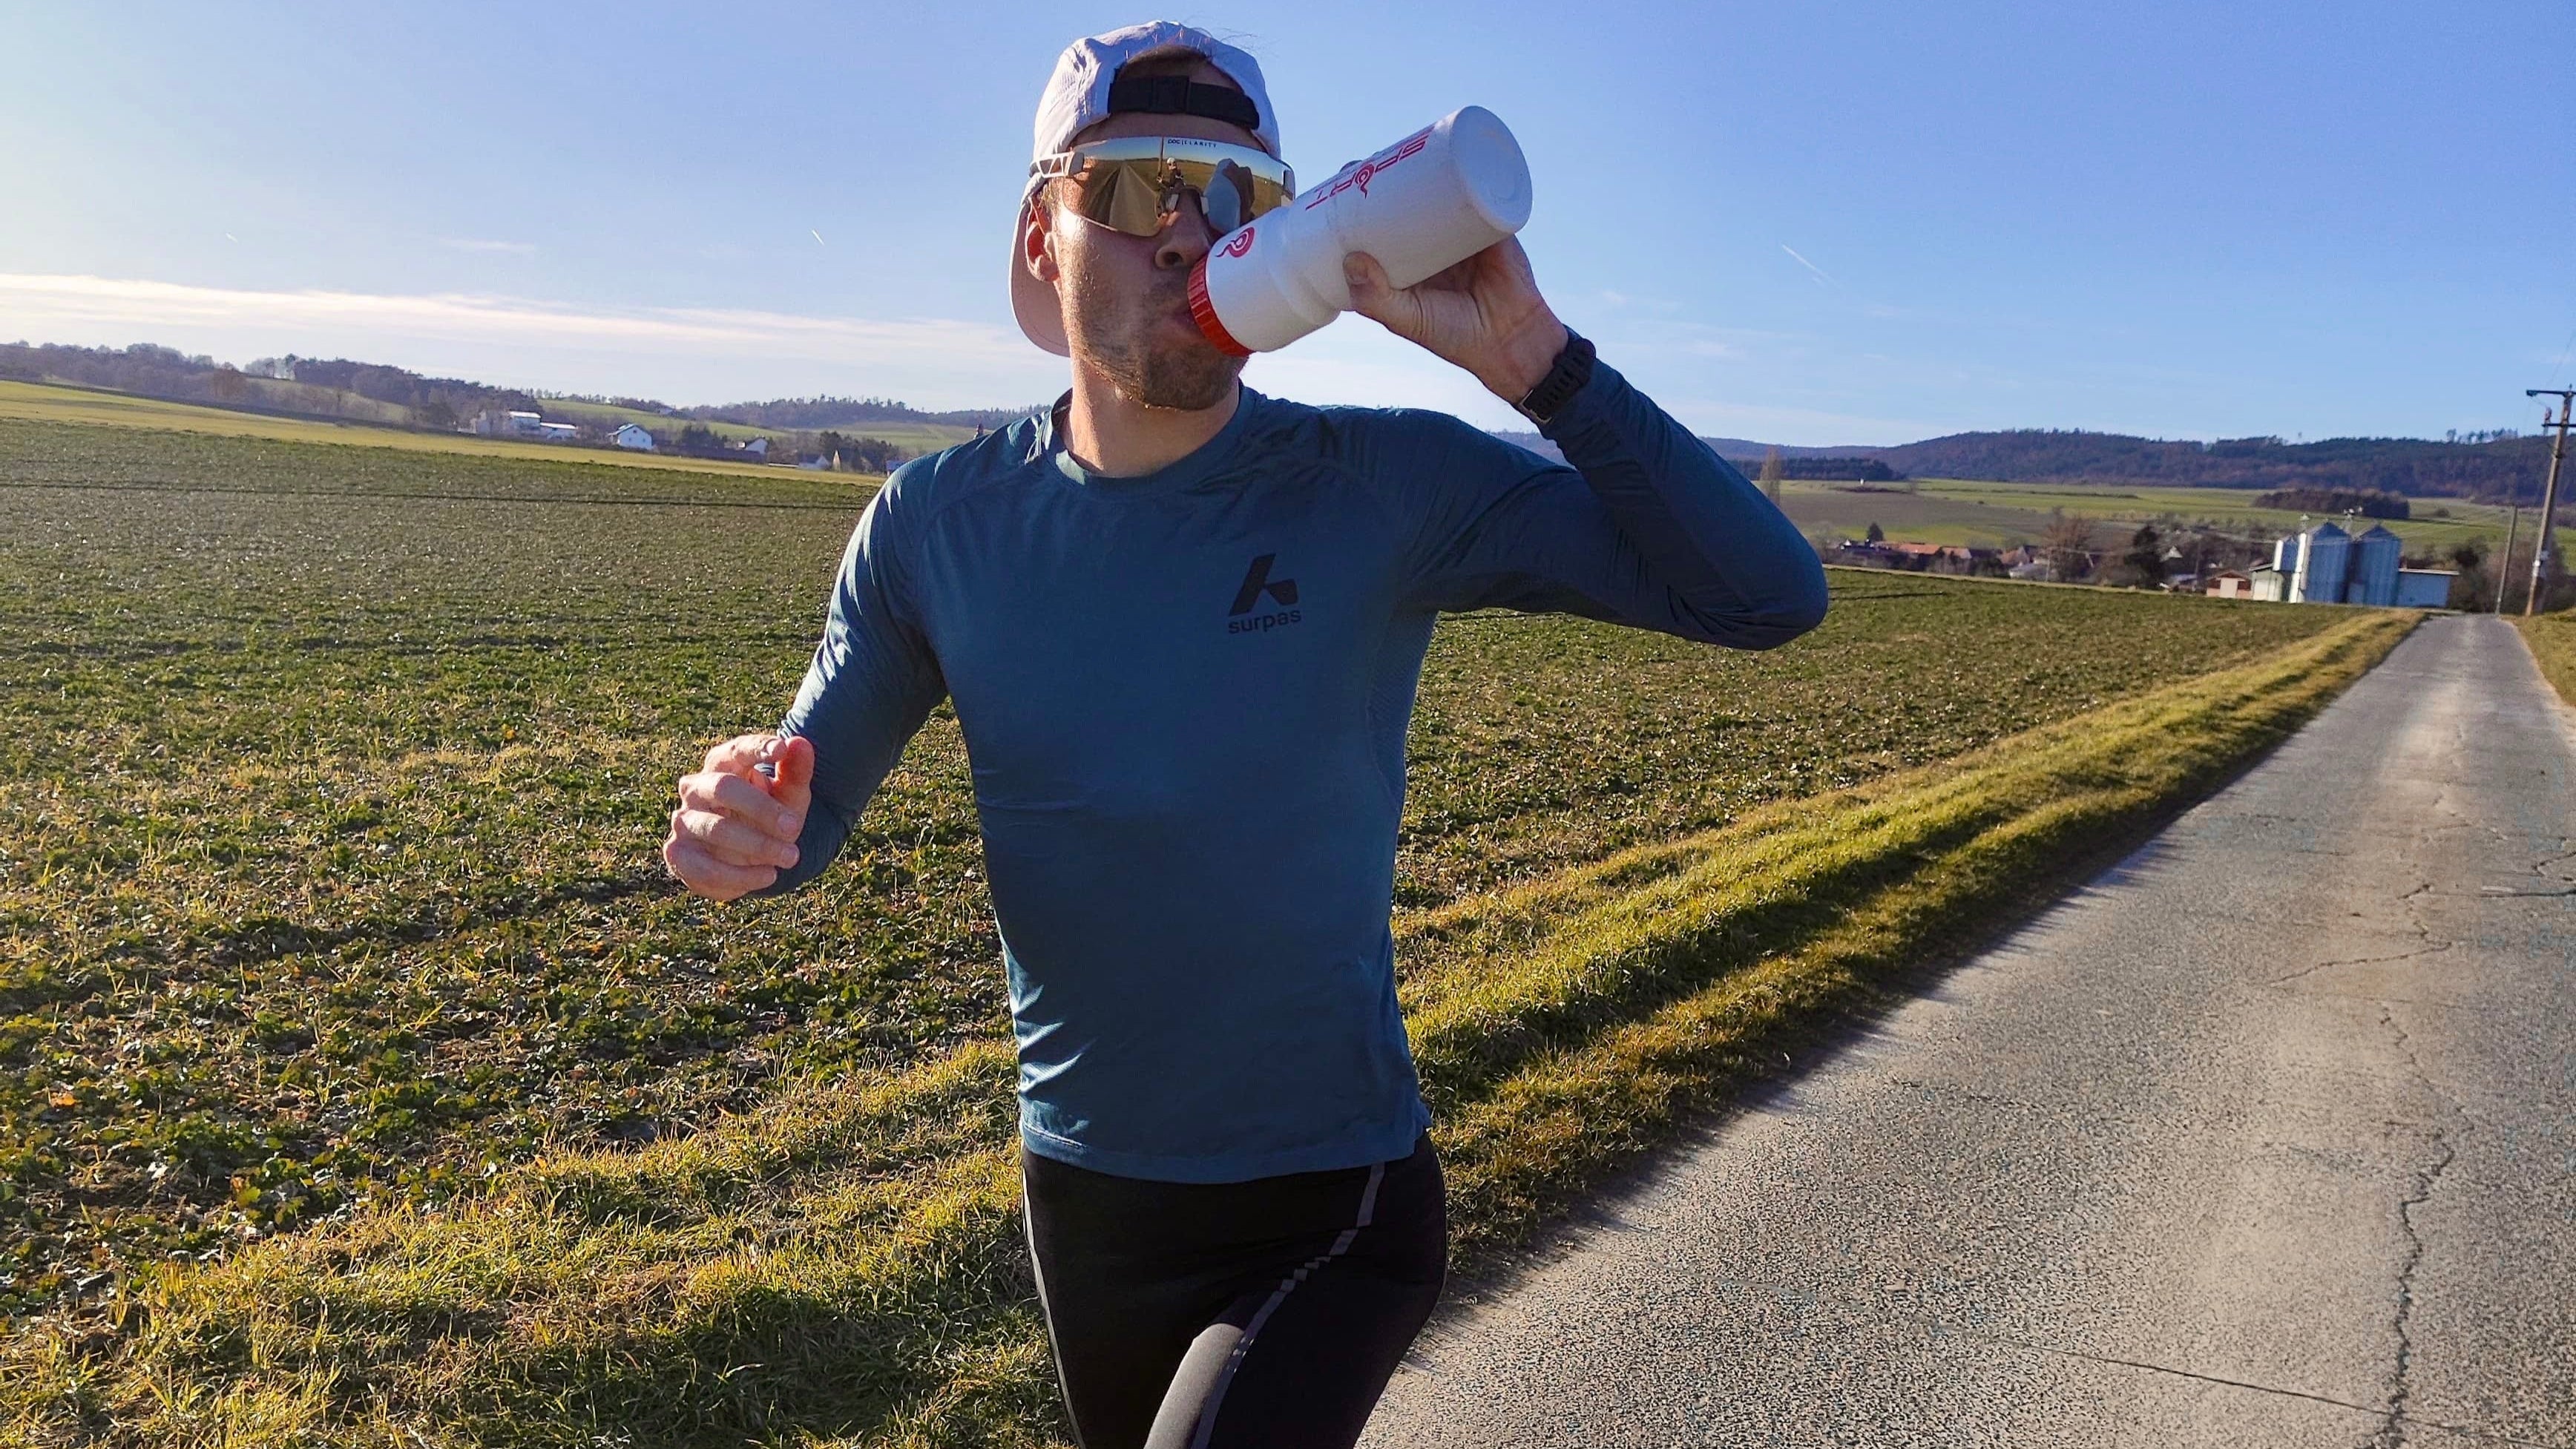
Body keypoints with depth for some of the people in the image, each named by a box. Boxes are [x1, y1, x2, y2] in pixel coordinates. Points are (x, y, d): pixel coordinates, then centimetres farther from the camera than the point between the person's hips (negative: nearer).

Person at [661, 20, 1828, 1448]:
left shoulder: (1387, 490, -17)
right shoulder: (937, 524, -8)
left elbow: (1769, 597, -20)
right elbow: (810, 797, 1)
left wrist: (1530, 361, -30)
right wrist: (737, 825, -24)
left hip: (1329, 1204, -3)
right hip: (1079, 1188, 4)